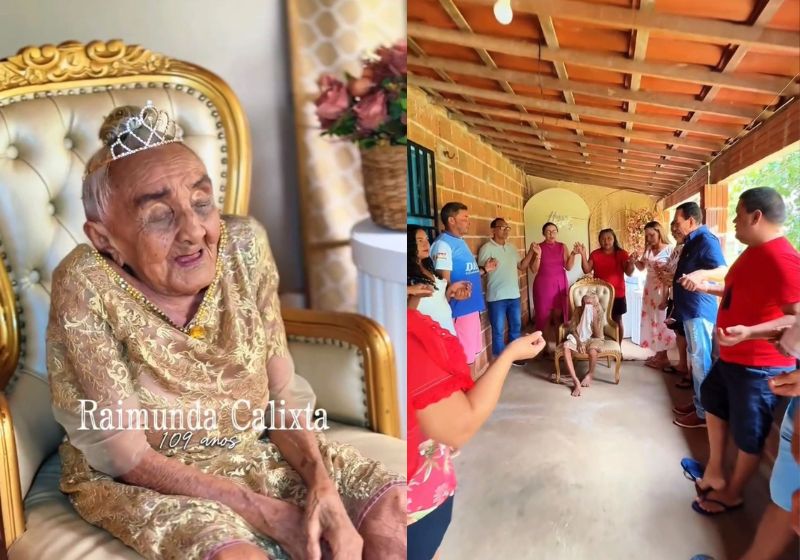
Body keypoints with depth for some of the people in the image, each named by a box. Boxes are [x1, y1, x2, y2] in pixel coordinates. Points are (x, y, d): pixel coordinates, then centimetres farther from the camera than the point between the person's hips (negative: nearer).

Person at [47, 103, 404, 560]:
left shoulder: (245, 247, -15)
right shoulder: (86, 288, -24)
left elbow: (283, 394, -7)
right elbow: (127, 457, -18)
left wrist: (323, 488, -21)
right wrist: (268, 514, -21)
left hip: (251, 452, 4)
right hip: (136, 482, -3)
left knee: (393, 512, -10)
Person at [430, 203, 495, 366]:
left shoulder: (460, 242, 15)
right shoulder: (443, 244, -14)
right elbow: (444, 281, -22)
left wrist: (484, 270, 19)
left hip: (472, 307, 10)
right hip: (460, 309, -10)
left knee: (471, 353, 18)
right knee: (464, 357, -2)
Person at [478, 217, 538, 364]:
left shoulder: (512, 247, 12)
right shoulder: (487, 248, -10)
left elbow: (522, 266, 17)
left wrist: (531, 252, 6)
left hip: (514, 295, 7)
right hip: (496, 297, -7)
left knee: (516, 327, 17)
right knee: (498, 331, 2)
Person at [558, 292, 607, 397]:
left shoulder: (600, 313, -11)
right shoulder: (578, 311, -6)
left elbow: (598, 335, -17)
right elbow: (572, 329, -6)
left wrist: (594, 319, -26)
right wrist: (578, 341, -23)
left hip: (594, 339, -2)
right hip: (578, 337, 2)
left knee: (592, 350, -40)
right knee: (566, 347, -33)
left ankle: (589, 375, -7)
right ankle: (576, 381, -35)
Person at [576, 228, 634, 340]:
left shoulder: (622, 253, -3)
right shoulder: (595, 254, 2)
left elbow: (629, 273, -10)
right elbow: (586, 270, -7)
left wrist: (631, 262, -30)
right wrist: (583, 255, -19)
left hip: (617, 294, -1)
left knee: (617, 321, 8)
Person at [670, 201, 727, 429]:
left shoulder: (706, 240, -17)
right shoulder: (691, 242, 15)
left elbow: (723, 271, -32)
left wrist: (701, 274, -50)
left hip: (699, 311, -11)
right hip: (690, 310, 11)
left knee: (701, 361, -4)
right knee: (696, 360, 16)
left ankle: (704, 413, 4)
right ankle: (698, 403, 27)